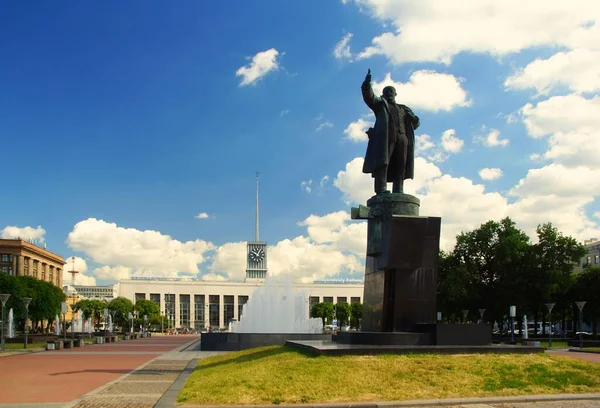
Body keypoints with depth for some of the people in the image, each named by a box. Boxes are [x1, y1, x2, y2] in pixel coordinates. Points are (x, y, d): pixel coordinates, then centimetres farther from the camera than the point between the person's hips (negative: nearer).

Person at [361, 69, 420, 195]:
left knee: (400, 167, -5)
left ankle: (398, 192, -8)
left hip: (402, 138, 4)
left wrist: (413, 118, 5)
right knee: (382, 162, -18)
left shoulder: (402, 108, 32)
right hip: (385, 136, -4)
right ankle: (381, 189, -27)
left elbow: (414, 124, 29)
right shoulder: (380, 103, 21)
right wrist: (366, 85, -20)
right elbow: (369, 97, 0)